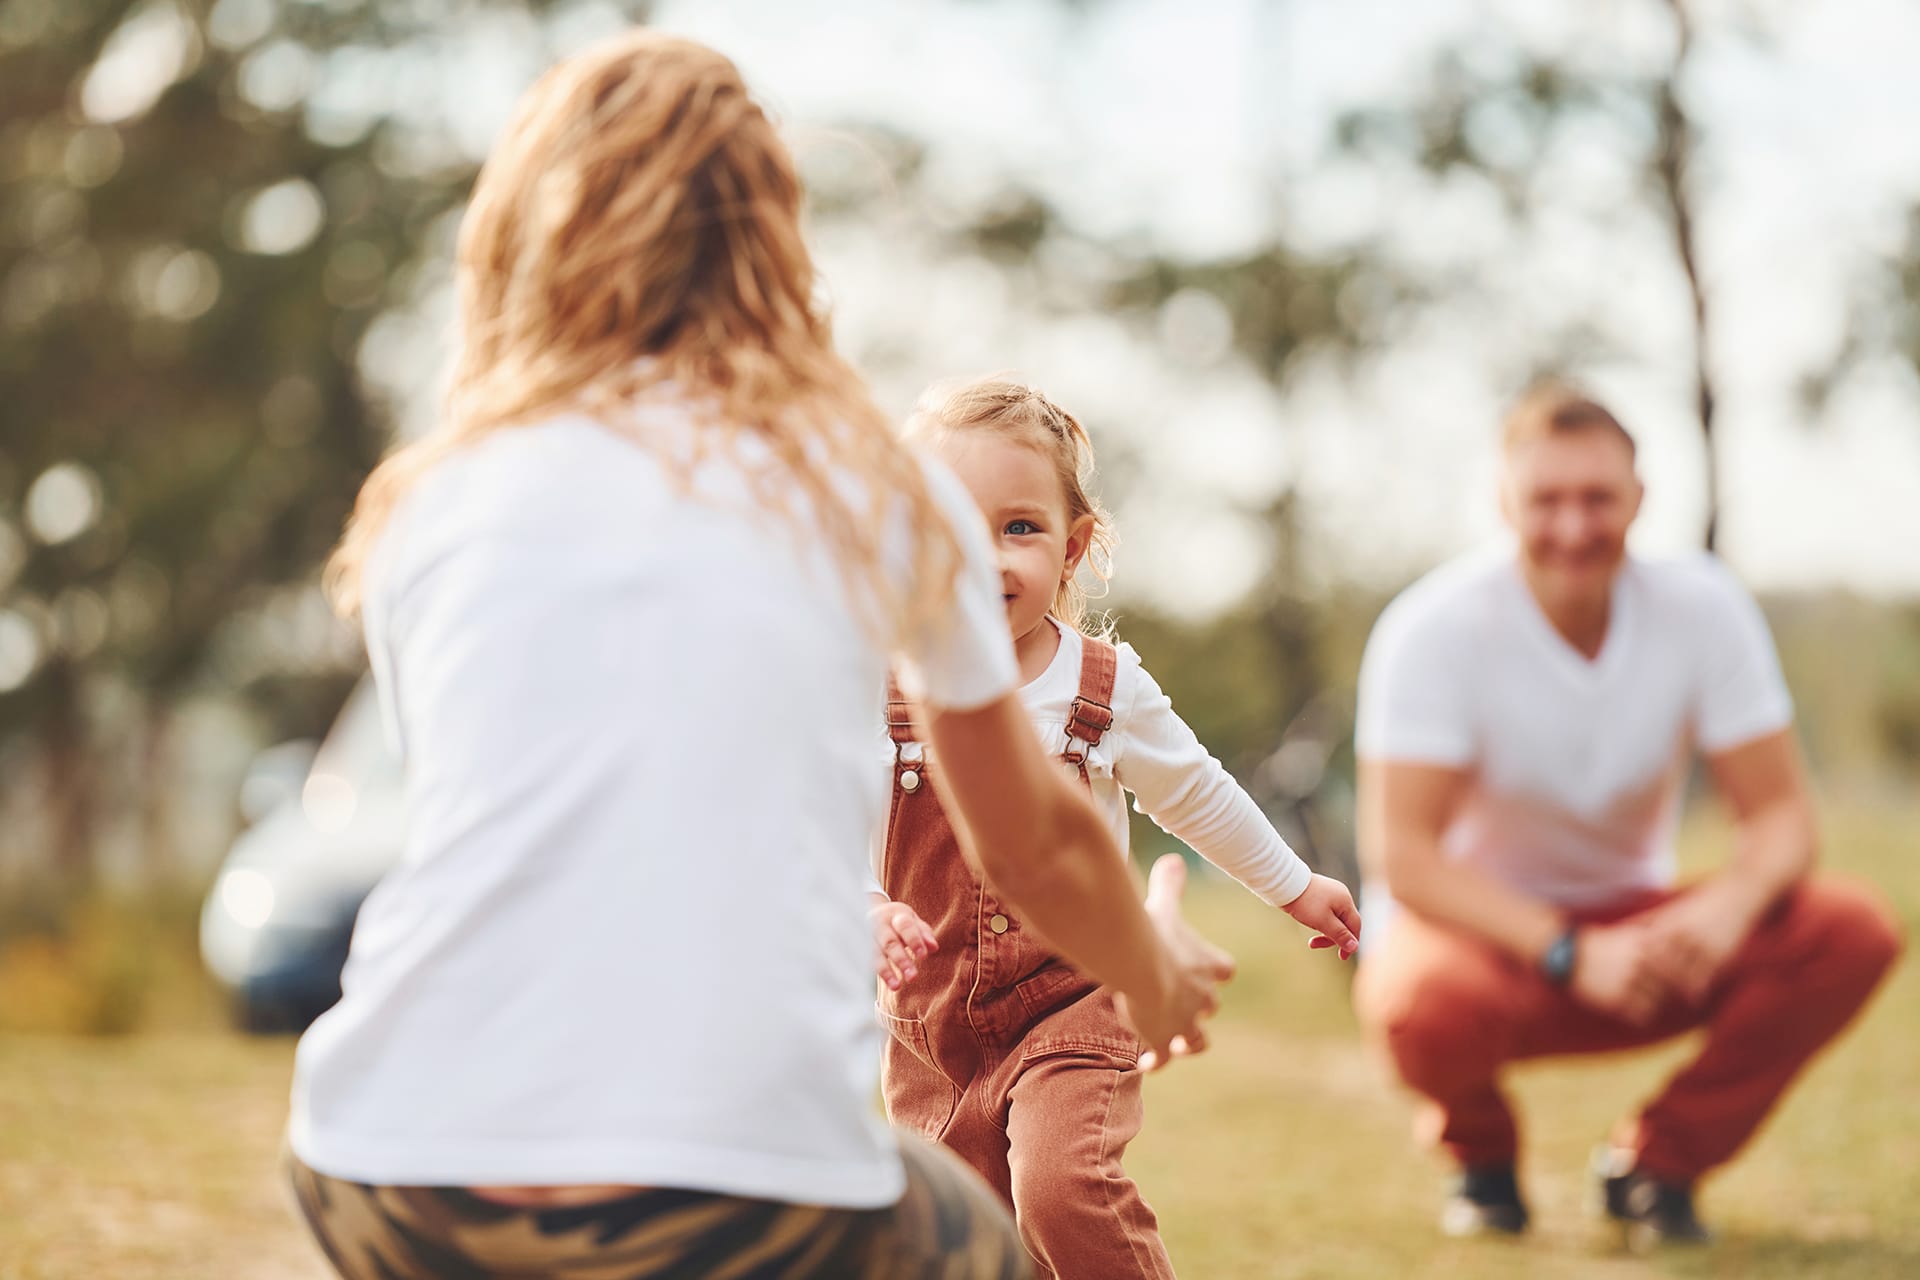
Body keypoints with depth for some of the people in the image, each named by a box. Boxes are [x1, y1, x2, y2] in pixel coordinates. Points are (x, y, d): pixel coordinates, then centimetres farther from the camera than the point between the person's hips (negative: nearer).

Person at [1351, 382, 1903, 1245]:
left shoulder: (1703, 608, -10)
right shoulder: (1433, 630, -20)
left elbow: (1780, 815, -10)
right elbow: (1401, 854, -24)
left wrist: (1728, 906, -34)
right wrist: (1570, 953, -36)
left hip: (1637, 923, 3)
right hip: (1482, 924, -3)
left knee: (1853, 932, -22)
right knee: (1428, 1004, -40)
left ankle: (1655, 1162, -2)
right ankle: (1480, 1154, -1)